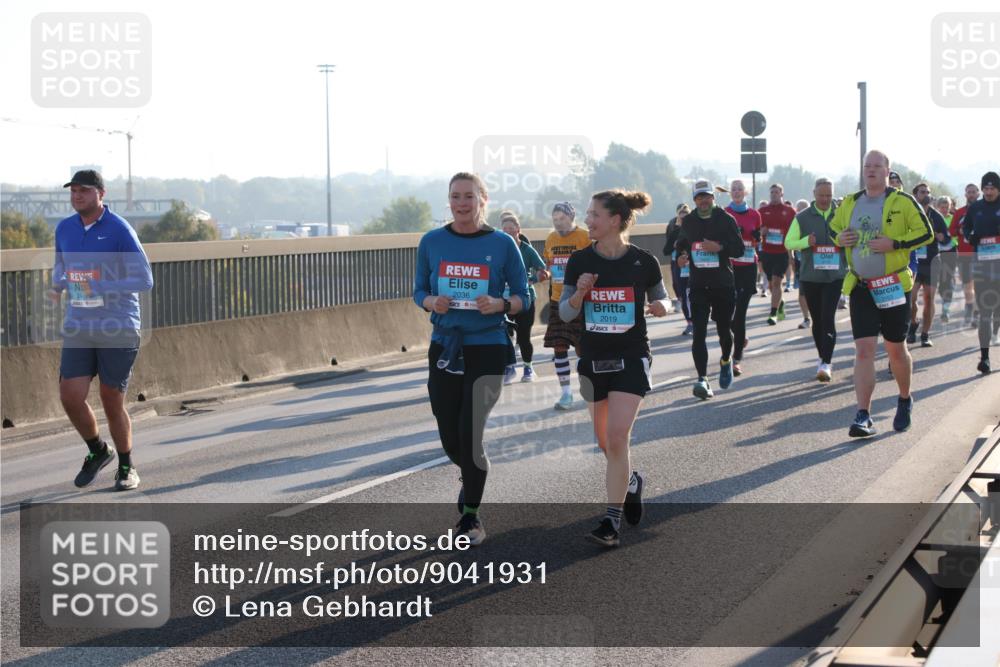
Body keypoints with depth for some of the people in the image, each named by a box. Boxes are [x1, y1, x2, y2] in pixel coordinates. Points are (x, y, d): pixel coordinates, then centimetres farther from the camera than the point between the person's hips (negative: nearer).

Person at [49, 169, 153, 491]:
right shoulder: (64, 229, 6)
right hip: (78, 329, 4)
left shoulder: (120, 230, -10)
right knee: (70, 397, -6)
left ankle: (126, 466, 24)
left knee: (112, 403, 2)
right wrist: (57, 286, 1)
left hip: (118, 330, -4)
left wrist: (99, 288, -22)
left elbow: (144, 280, -11)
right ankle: (97, 451, 22)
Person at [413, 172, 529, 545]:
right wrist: (432, 302, -12)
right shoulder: (431, 242, 4)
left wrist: (500, 305, -19)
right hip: (444, 348, 3)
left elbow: (522, 297, 2)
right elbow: (419, 291, 10)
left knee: (470, 437, -10)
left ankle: (470, 516, 9)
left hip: (487, 350, -3)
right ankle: (473, 481, 43)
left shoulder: (502, 244, -3)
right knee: (451, 442, 8)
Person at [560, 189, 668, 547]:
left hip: (631, 358, -4)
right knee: (605, 441, 14)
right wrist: (579, 293, -19)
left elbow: (660, 299, 7)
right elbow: (565, 313, 1)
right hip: (593, 358, 4)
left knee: (617, 438, -14)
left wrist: (660, 307, -15)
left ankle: (612, 520, -8)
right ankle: (630, 481, 45)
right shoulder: (580, 261, -3)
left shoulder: (643, 262, -8)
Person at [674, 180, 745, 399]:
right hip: (698, 284, 1)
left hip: (724, 284, -1)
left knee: (724, 329, 12)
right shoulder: (688, 222, 7)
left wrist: (720, 247, -21)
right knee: (699, 332, -12)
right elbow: (681, 245, 21)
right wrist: (681, 257, -1)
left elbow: (739, 249, -4)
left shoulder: (726, 220, -2)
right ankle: (702, 379, -15)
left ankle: (726, 361, 44)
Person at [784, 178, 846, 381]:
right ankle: (823, 358, 24)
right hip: (810, 276, 2)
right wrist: (807, 242, -16)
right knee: (817, 320, 9)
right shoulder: (802, 217, 5)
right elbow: (789, 242, 3)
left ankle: (826, 364, -16)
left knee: (828, 318, -13)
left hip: (835, 275, -1)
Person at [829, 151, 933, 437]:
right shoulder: (849, 204, 9)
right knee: (863, 349, -7)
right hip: (860, 287, 3)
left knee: (896, 349, 9)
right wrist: (840, 239, -1)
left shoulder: (903, 202, -4)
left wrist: (894, 243, -19)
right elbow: (831, 231, 22)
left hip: (893, 286, -2)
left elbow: (925, 233, -6)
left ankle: (905, 400, 35)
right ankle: (863, 416, -11)